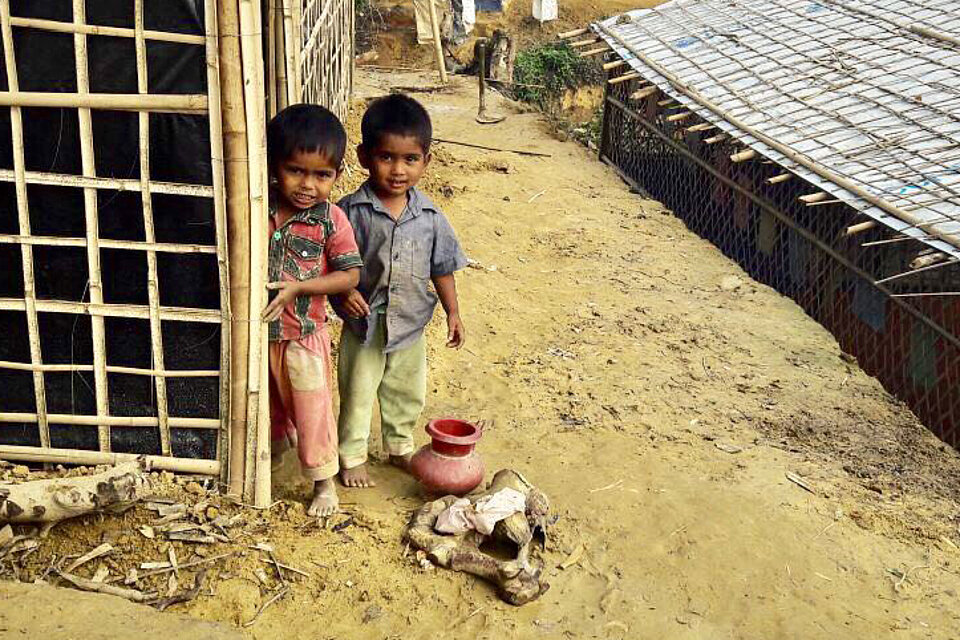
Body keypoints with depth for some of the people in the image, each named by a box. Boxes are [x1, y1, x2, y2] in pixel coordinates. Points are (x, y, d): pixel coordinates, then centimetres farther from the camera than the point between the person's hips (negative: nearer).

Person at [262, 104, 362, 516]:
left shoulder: (331, 220, -16)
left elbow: (350, 274, -14)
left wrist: (298, 287, -23)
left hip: (305, 332, -4)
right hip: (261, 329, 4)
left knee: (312, 409, 6)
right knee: (270, 398, 26)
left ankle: (324, 481, 22)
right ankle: (279, 438, 56)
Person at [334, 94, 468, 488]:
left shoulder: (429, 216, -6)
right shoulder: (352, 211, -15)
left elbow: (442, 266, 3)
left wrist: (453, 312, 3)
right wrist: (344, 292, -23)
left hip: (410, 323, 3)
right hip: (363, 324, -3)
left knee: (407, 394, 20)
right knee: (357, 395, 12)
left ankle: (400, 448, 42)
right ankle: (352, 457, 30)